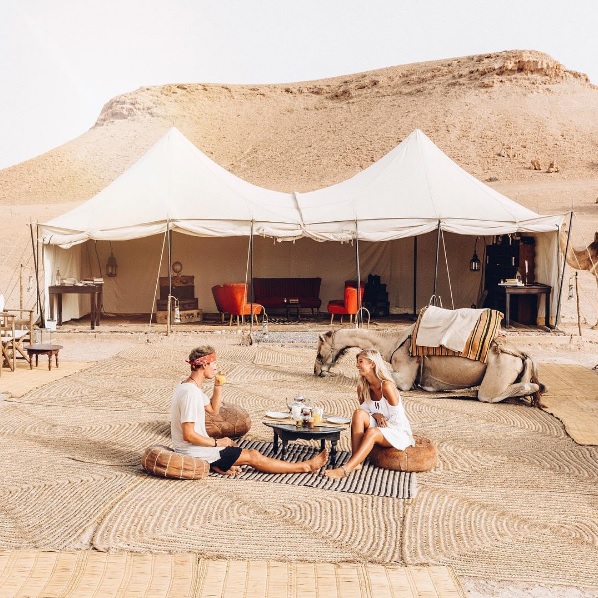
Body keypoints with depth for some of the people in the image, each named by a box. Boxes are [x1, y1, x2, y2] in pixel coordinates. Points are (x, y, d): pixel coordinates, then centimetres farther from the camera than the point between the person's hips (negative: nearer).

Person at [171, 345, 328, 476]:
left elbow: (213, 410, 17)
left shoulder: (186, 386, 8)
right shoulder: (190, 393, -25)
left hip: (185, 449, 10)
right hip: (193, 451, -10)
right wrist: (217, 442, -15)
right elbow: (188, 435, -27)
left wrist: (218, 386, 3)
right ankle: (305, 466, 4)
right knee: (253, 456, -4)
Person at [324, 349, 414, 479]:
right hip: (379, 429, 6)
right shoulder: (362, 387, 0)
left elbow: (398, 419, -17)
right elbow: (364, 411, 7)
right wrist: (375, 415, -13)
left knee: (372, 432, -36)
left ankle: (346, 469, -44)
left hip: (399, 432, -5)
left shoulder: (386, 386, -19)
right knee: (359, 413, -23)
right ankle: (356, 462, -30)